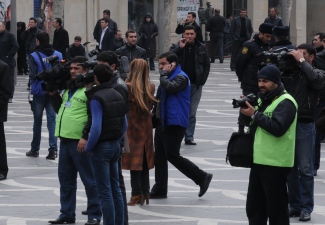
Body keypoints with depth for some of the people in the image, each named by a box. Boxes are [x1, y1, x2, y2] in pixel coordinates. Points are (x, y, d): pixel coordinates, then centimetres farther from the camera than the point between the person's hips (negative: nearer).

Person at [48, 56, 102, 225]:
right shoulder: (68, 88, 17)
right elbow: (60, 109, 29)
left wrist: (86, 137, -22)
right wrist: (53, 95, 14)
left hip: (81, 142, -9)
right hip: (66, 140, 9)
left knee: (89, 179, -1)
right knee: (66, 179, 14)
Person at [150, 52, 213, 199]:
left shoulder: (181, 77, -11)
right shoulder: (169, 77, 19)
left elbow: (169, 87, -30)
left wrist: (164, 73, -14)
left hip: (174, 123, -10)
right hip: (162, 122, 10)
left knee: (172, 155, -11)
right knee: (159, 156, 9)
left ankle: (202, 177, -1)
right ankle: (159, 189, 13)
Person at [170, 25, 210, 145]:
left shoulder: (201, 48, 6)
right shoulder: (176, 47, 1)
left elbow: (207, 65, 10)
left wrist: (202, 80, 1)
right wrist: (180, 48, -18)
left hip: (195, 85, 2)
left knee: (192, 113, 6)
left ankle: (189, 137, 11)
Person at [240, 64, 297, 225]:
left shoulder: (285, 102, -12)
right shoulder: (263, 99, 17)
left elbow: (278, 128, -25)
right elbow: (257, 125, 21)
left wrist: (255, 114, -22)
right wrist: (246, 110, 2)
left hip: (276, 164, -9)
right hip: (259, 160, 9)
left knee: (276, 208, -3)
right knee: (254, 206, 15)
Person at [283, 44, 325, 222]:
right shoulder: (289, 72, 10)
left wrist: (301, 60, -14)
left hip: (304, 125, -4)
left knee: (305, 169, -1)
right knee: (290, 168, 9)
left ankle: (306, 207, 3)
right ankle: (295, 205, 17)